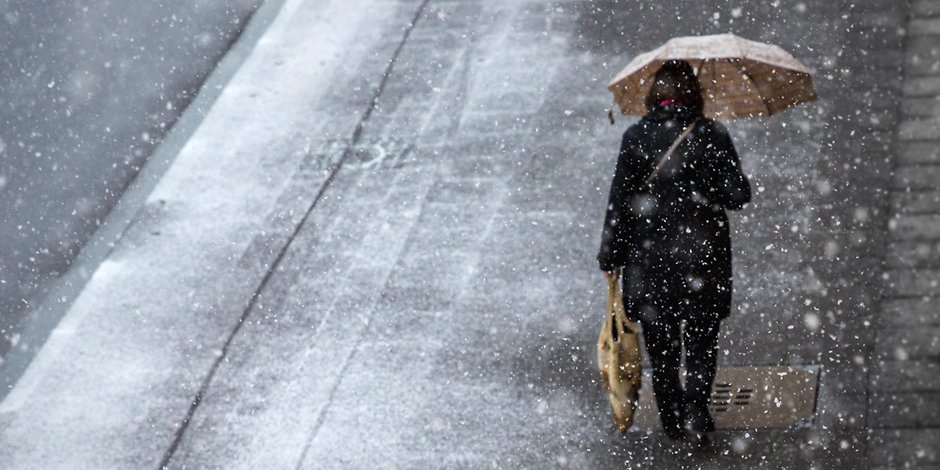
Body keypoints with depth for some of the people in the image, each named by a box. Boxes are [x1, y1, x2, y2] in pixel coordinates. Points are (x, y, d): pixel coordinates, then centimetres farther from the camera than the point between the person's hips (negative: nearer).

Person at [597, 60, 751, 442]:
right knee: (701, 341, 12)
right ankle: (696, 410, -4)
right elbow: (738, 195, -7)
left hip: (649, 256, 0)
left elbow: (619, 201, -6)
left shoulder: (636, 136, -6)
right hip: (702, 254, 0)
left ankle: (672, 421, 16)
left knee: (660, 345, 13)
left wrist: (610, 257, 2)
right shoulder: (712, 135, -7)